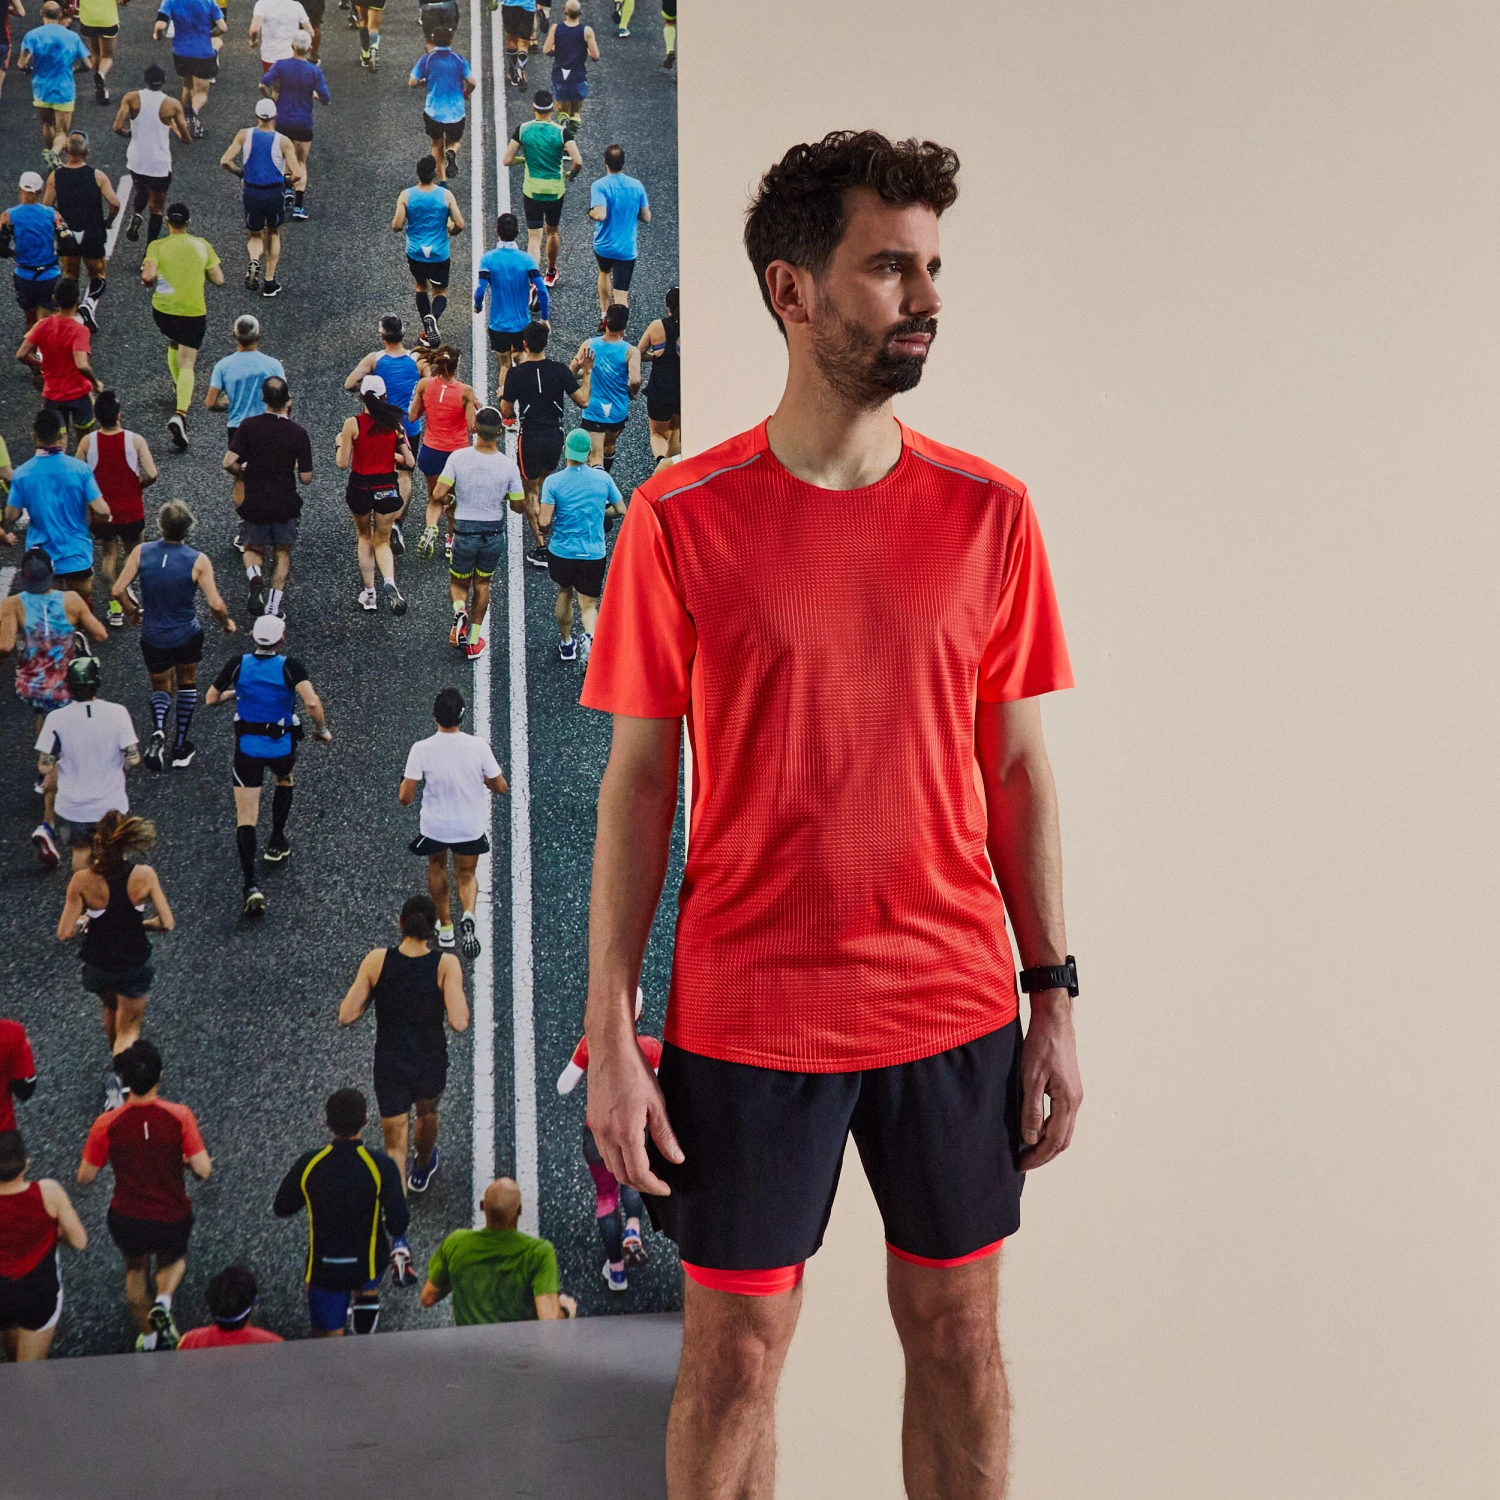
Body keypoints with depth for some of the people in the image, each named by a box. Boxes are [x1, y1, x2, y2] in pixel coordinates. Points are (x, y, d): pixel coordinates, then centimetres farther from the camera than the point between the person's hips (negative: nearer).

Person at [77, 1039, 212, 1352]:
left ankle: (148, 1337, 43)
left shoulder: (106, 1124, -17)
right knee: (173, 1259, 33)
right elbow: (203, 1170, -17)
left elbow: (85, 1177, -8)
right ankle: (164, 1300, 4)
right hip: (173, 1218, -1)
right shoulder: (180, 1116, -18)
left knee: (136, 1269, 32)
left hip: (128, 1222, 1)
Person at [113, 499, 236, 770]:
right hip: (187, 636, -1)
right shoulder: (198, 561, -18)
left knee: (160, 687, 22)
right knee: (187, 683, 25)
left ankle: (158, 731, -9)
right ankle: (180, 748, 23)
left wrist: (133, 611, 10)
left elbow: (118, 590, -10)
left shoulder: (141, 553, -12)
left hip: (153, 637, 1)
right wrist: (227, 623, 2)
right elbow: (216, 605, -20)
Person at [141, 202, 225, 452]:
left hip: (163, 309, 1)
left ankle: (179, 388, 45)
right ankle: (180, 414, -25)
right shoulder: (202, 246, -2)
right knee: (187, 365, -4)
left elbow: (148, 275, -21)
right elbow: (219, 279, 0)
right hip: (194, 312, -1)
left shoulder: (157, 246, -6)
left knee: (174, 344, 34)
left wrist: (147, 280, 2)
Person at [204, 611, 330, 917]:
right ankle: (276, 843, 41)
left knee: (245, 819, 0)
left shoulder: (238, 664, -7)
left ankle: (251, 886, -14)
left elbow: (210, 699, 3)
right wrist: (321, 730, -10)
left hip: (247, 746, 0)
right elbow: (312, 702, -27)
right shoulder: (289, 666, -14)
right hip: (282, 746, 0)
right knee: (283, 780, 37)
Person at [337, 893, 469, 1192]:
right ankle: (422, 1170, 61)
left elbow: (346, 1016, -14)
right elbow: (459, 1022, -25)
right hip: (431, 1067, 1)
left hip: (390, 1069, -1)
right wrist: (456, 987, -7)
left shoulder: (377, 961, -17)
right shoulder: (446, 965, -21)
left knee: (395, 1148, 10)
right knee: (427, 1113, 34)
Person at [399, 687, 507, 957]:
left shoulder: (421, 749, -20)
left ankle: (445, 927, 36)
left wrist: (403, 783, 6)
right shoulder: (478, 746, -18)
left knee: (437, 866, 30)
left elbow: (405, 798, -16)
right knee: (467, 875, 21)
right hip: (472, 827, 0)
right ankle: (468, 915, -10)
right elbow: (501, 788, -8)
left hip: (434, 826, 0)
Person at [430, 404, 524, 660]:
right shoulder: (508, 465, -14)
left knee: (458, 583, 21)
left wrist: (450, 501, 4)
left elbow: (438, 495, -19)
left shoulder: (458, 457, -16)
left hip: (464, 531, -1)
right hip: (494, 533, 1)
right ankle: (474, 640, 24)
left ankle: (459, 610, -12)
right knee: (482, 583, 22)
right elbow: (519, 504, -7)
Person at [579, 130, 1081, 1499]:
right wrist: (611, 1033, -6)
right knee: (735, 1348, 8)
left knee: (959, 1336, 13)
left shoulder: (988, 513, 1)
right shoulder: (682, 517, -5)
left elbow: (1017, 768, 6)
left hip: (954, 1008, 2)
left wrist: (1055, 999, 3)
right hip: (748, 1012, -2)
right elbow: (637, 783, -3)